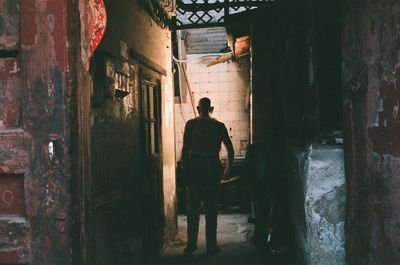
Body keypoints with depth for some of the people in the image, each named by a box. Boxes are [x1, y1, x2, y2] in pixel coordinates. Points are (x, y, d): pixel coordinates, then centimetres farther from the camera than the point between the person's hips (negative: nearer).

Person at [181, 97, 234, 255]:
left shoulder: (191, 124, 1)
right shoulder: (219, 125, 5)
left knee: (192, 208, 8)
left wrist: (185, 170, 0)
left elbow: (185, 149, -5)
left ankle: (191, 244, 11)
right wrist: (228, 169, 17)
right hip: (213, 167, 1)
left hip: (194, 166, -1)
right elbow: (230, 150, 7)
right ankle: (211, 246, 9)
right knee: (211, 209, 6)